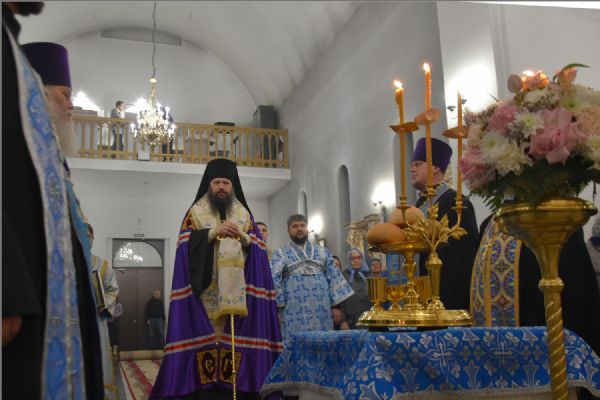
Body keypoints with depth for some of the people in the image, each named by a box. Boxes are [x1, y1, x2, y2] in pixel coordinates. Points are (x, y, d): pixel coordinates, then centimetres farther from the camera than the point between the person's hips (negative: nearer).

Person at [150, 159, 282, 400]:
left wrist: (243, 237, -11)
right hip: (205, 289, -2)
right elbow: (187, 245, -2)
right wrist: (213, 233, -14)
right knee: (206, 338, -12)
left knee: (237, 340, -6)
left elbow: (258, 249, 8)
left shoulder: (244, 214, 17)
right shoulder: (195, 212, 12)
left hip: (237, 291, 2)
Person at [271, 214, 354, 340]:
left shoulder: (322, 252, 17)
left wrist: (337, 305, 3)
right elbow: (274, 280, 1)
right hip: (294, 311, -2)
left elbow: (334, 277, 12)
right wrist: (278, 307, -10)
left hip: (321, 309, 3)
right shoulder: (280, 253, 9)